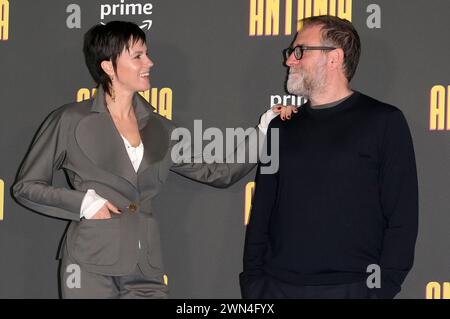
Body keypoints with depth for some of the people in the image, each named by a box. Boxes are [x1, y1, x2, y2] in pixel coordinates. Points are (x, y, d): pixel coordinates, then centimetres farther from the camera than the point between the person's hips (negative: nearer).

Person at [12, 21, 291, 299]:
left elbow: (218, 173, 11)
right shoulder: (71, 121, 0)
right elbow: (26, 186, 3)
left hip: (147, 270, 4)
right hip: (92, 266, -3)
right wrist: (83, 202, -10)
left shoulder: (160, 130, 11)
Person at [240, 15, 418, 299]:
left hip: (352, 288, -4)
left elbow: (402, 218, -5)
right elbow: (261, 212, 12)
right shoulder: (282, 127, 11)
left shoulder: (383, 122, -1)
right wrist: (252, 281, 3)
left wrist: (382, 288, -12)